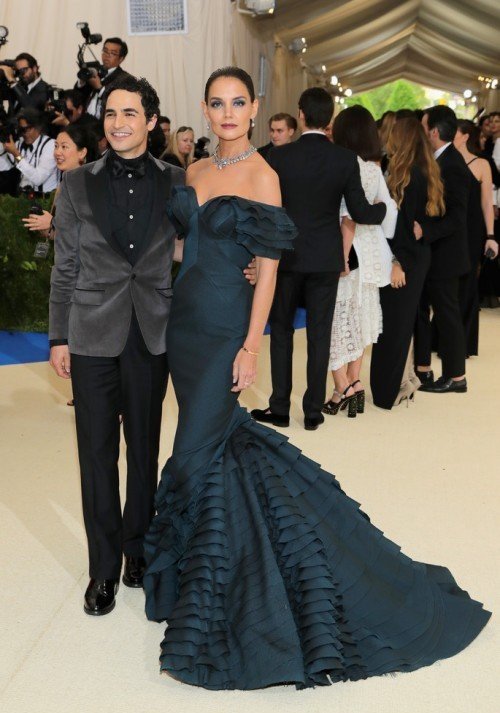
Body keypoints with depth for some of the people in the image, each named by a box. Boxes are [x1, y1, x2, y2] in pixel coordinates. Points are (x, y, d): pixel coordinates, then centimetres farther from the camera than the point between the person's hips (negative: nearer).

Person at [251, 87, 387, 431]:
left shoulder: (278, 156, -8)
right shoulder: (346, 159, -7)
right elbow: (361, 212, -5)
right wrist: (383, 207, 16)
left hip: (286, 256, 0)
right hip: (326, 258, 1)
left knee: (281, 332, 12)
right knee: (319, 335, 8)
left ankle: (280, 408, 15)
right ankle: (314, 411, 14)